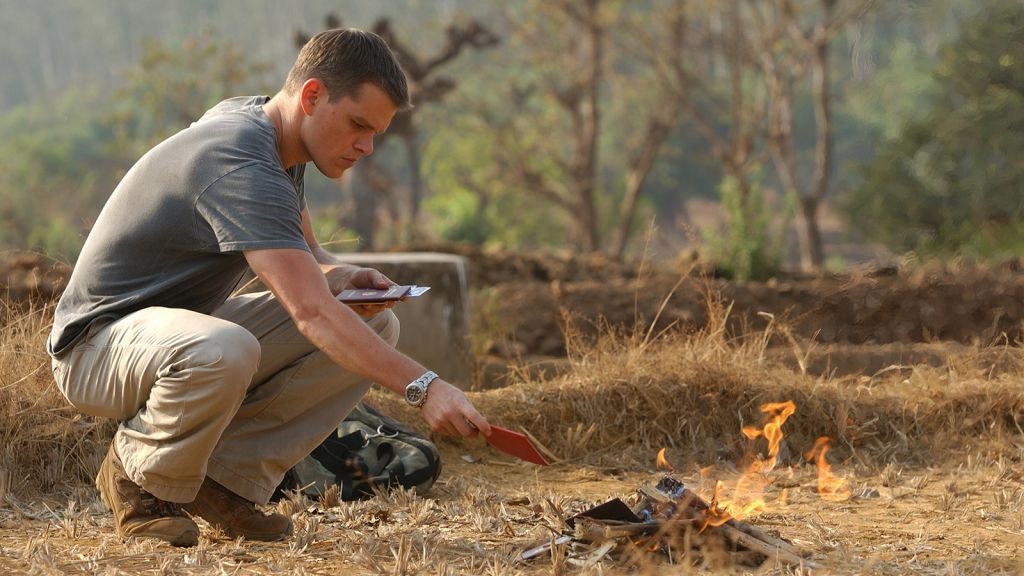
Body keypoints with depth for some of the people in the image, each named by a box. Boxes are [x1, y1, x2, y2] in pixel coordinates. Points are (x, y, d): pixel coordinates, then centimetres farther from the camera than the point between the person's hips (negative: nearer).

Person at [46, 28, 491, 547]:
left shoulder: (270, 131, 3)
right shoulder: (241, 169, -28)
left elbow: (306, 258, 18)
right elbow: (312, 314, -38)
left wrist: (345, 277, -5)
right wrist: (422, 387, -44)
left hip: (186, 323, 9)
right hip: (97, 344, -9)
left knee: (375, 326, -4)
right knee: (223, 349, -43)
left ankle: (228, 476, -1)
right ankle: (141, 482, -12)